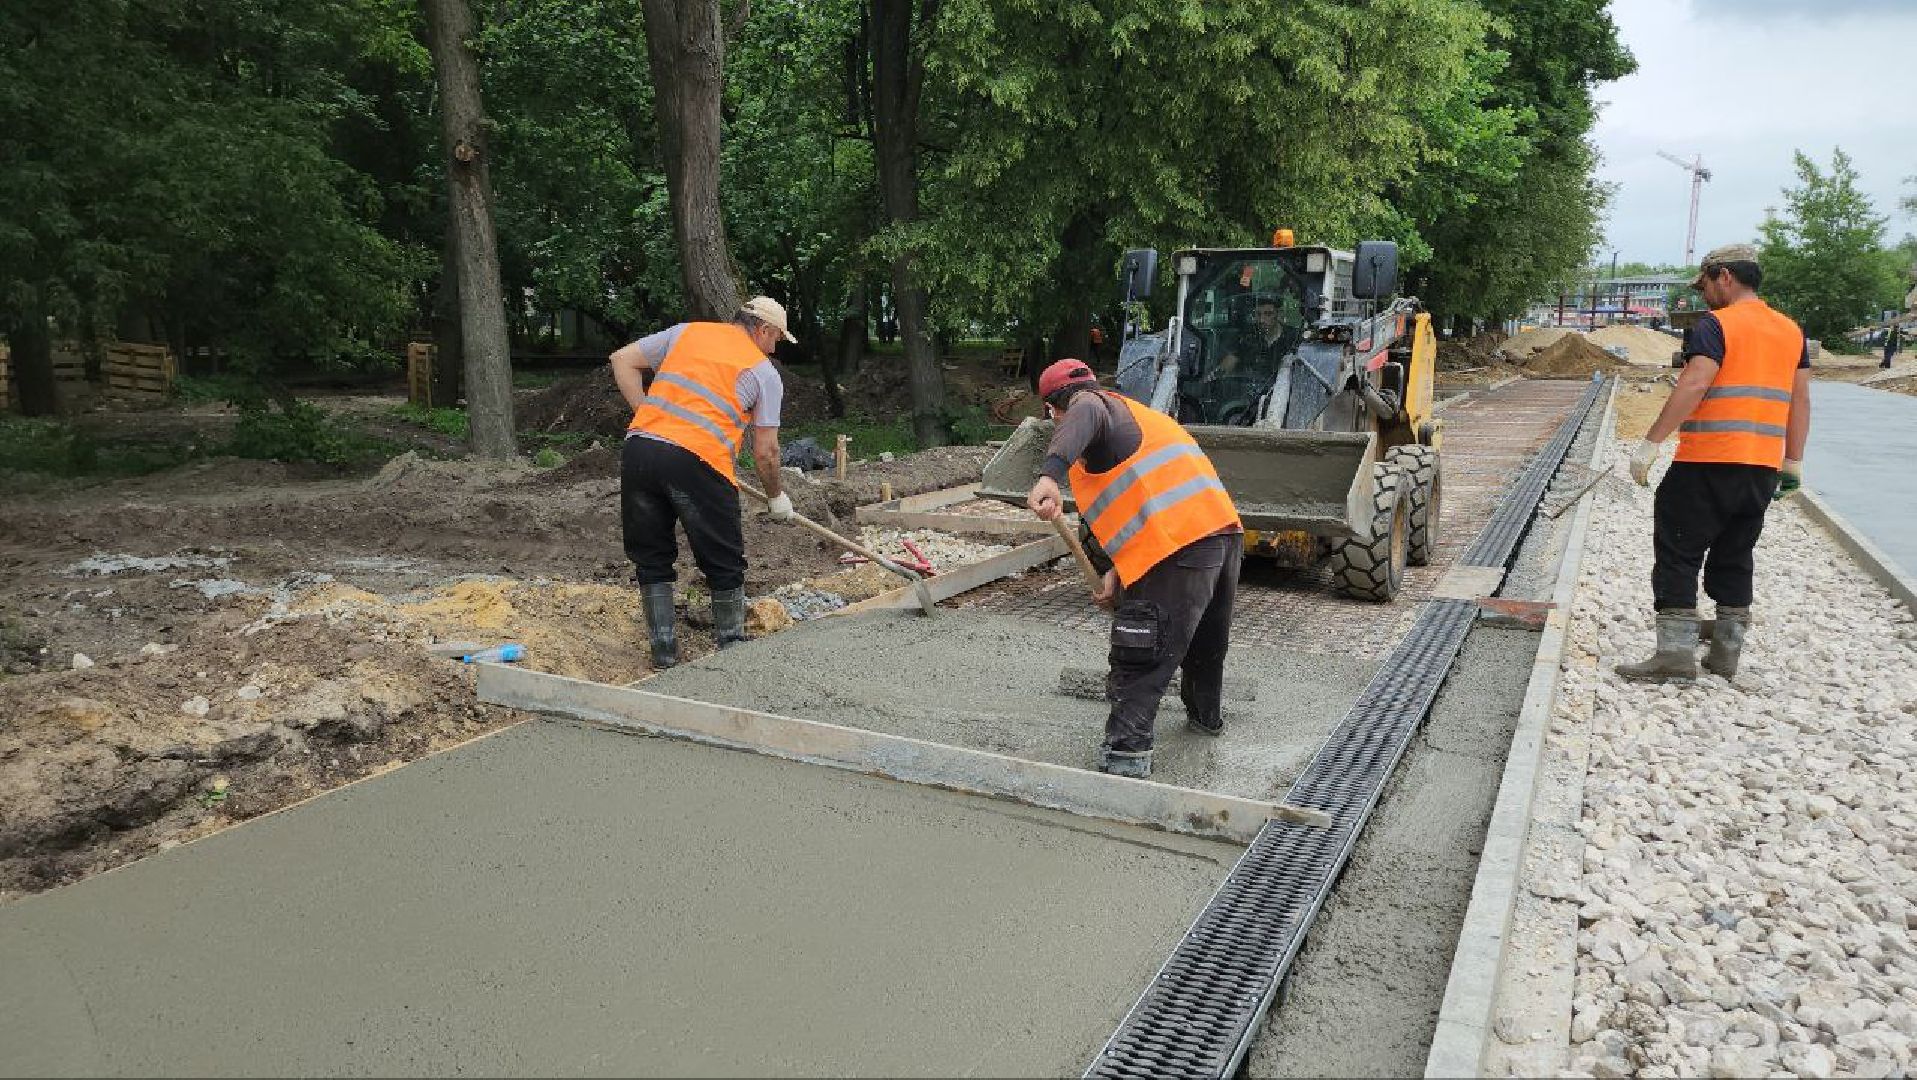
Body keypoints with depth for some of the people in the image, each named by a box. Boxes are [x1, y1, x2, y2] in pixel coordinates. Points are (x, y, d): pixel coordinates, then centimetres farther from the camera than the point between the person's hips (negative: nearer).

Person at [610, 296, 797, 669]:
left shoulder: (687, 332, 21)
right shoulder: (765, 372, 10)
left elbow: (622, 361, 19)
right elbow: (765, 451, 9)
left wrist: (647, 415, 18)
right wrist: (778, 497, 23)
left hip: (639, 448, 4)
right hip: (697, 461, -4)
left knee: (651, 559, 17)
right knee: (725, 565, 13)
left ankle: (663, 651, 22)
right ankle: (732, 648, 25)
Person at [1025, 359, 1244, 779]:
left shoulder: (1094, 404, 4)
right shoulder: (1135, 413, 31)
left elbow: (1086, 417, -25)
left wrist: (1050, 475, -41)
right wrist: (1116, 572, 21)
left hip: (1178, 548, -9)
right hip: (1225, 530, 10)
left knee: (1139, 665, -3)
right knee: (1207, 640, 30)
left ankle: (1126, 758, -4)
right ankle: (1206, 715, 49)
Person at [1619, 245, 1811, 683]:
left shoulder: (1714, 325, -8)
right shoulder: (1792, 331, 15)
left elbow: (1693, 387, -19)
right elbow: (1800, 401, 16)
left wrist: (1650, 443, -19)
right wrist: (1793, 462, 21)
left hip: (1707, 465, -7)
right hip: (1762, 469, 7)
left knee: (1678, 555, -2)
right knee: (1734, 559, 16)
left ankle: (1675, 652, -6)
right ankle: (1726, 652, 21)